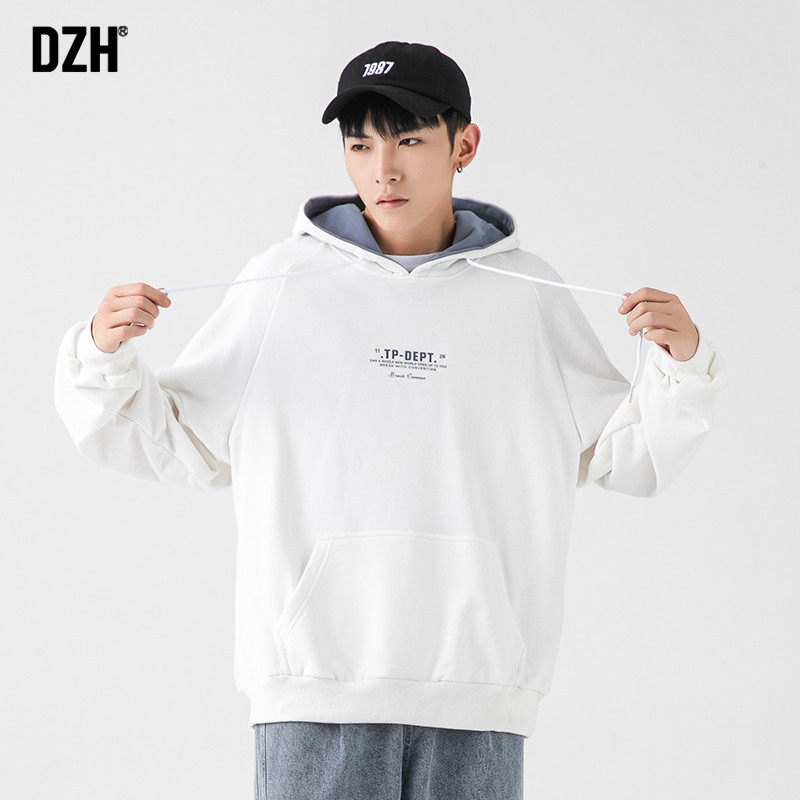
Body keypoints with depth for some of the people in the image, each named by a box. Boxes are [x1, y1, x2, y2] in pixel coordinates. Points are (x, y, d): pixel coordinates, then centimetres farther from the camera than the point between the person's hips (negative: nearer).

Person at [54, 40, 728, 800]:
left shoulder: (527, 296, 10)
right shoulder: (281, 287, 6)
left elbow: (627, 455, 14)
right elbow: (170, 440, 11)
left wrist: (681, 365, -2)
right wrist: (105, 358, -6)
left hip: (475, 687, 1)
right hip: (316, 687, -1)